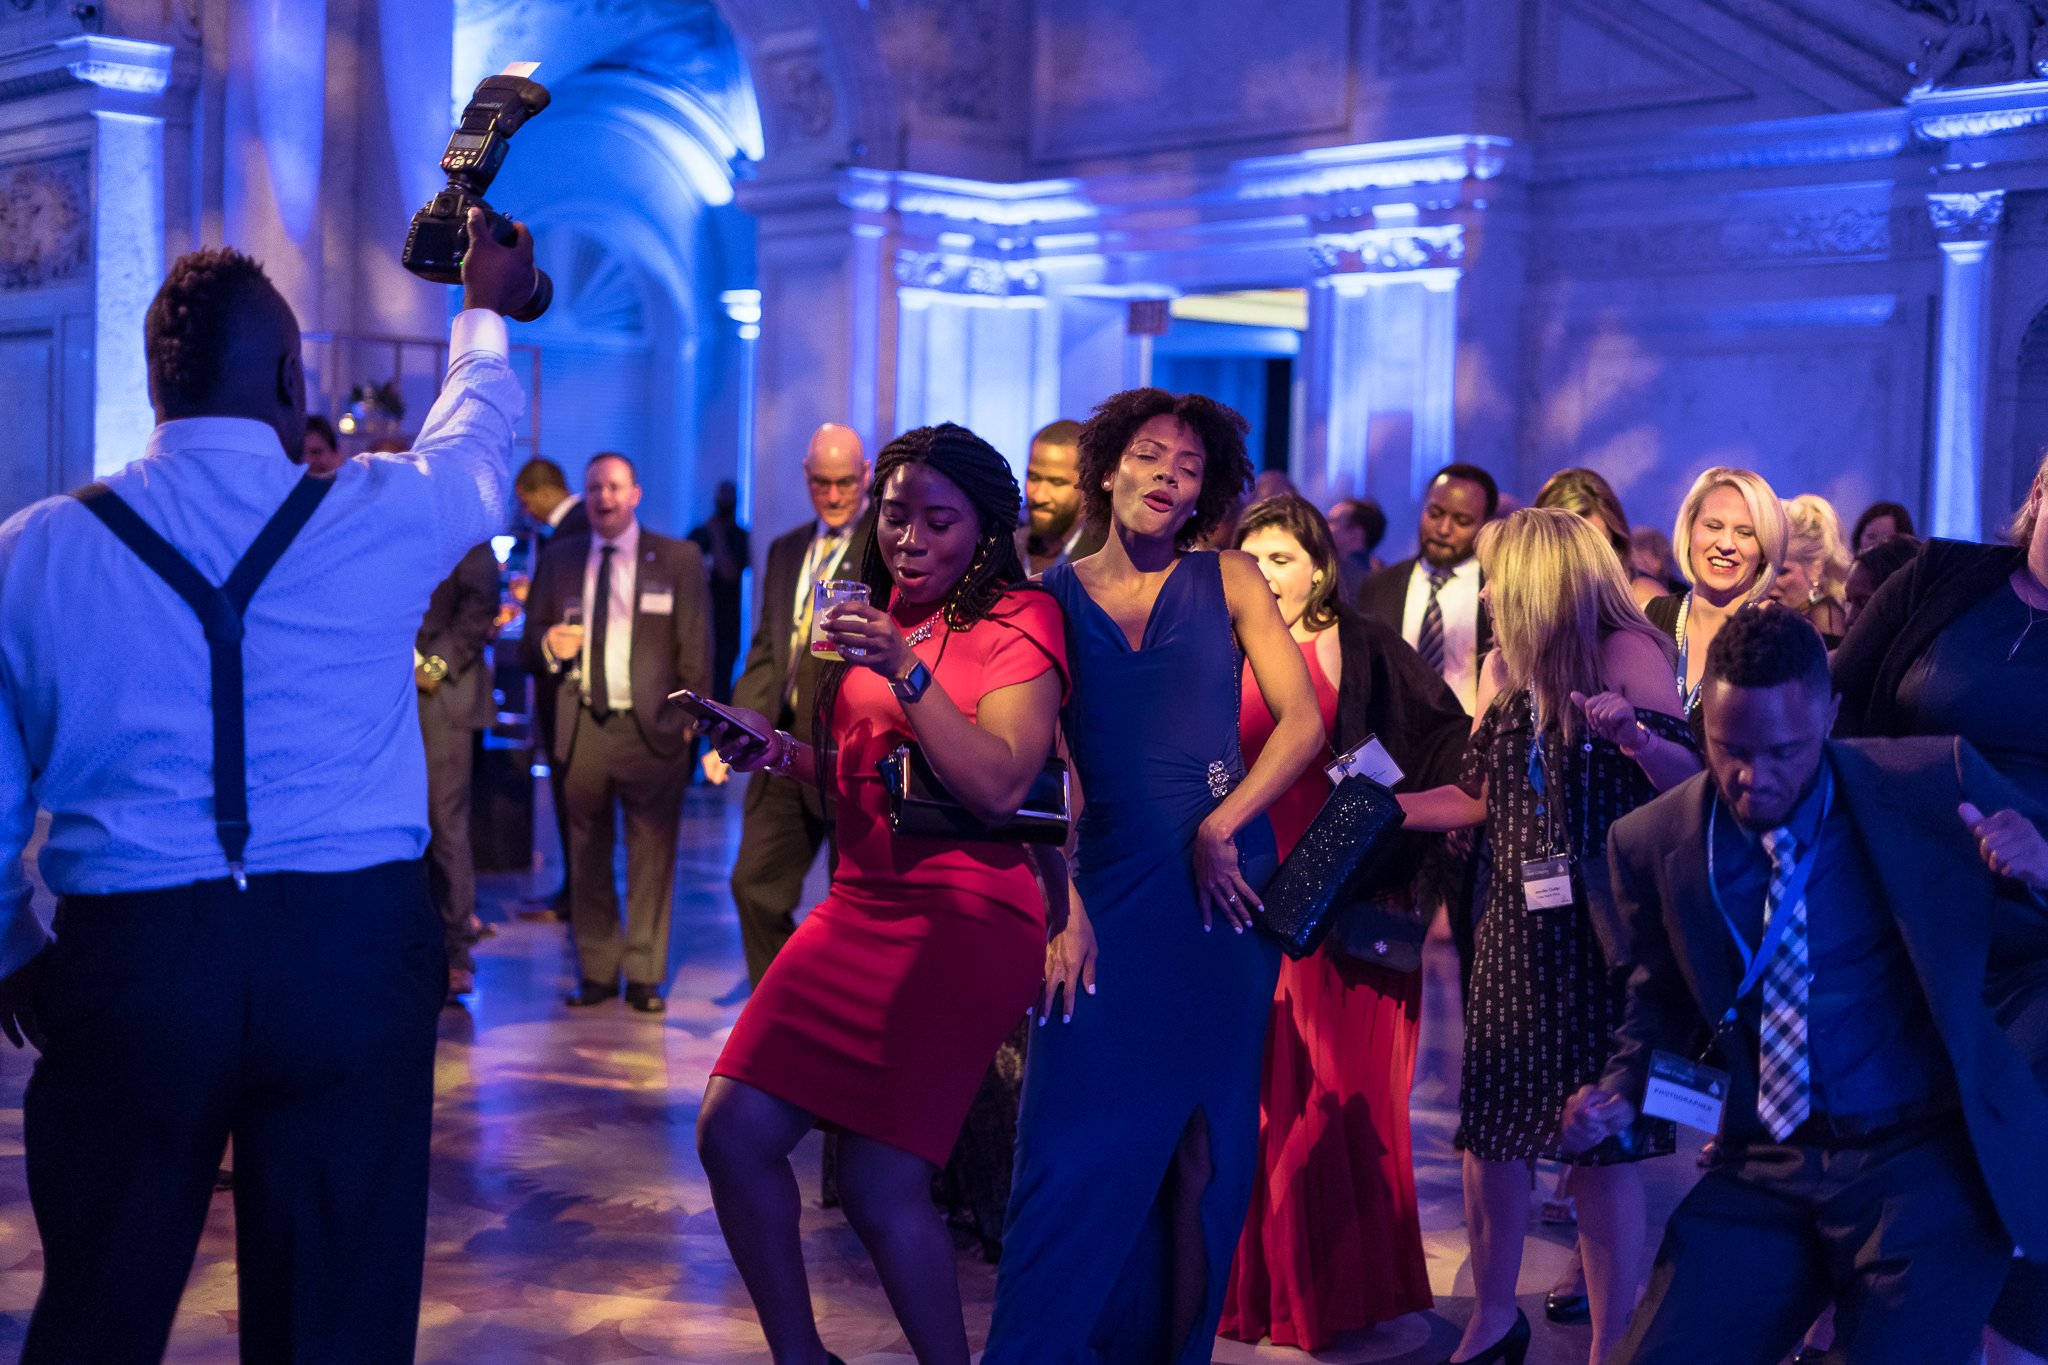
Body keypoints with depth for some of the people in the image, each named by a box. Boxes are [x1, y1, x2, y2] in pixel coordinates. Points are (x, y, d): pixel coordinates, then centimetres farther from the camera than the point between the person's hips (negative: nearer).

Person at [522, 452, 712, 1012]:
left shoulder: (678, 559, 5)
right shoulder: (559, 559, 12)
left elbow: (696, 647, 2)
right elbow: (531, 646, 14)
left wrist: (693, 721, -5)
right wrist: (548, 645, -9)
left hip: (651, 730, -2)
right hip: (582, 729, 2)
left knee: (651, 859, 1)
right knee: (588, 858, 6)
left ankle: (645, 976, 9)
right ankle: (596, 971, 15)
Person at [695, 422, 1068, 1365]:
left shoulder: (1019, 620, -4)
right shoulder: (883, 614, 17)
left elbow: (997, 788, -17)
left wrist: (906, 667, -21)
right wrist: (779, 752, 7)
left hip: (966, 919, -7)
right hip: (861, 901, 7)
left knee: (879, 1183, -12)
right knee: (733, 1134, -1)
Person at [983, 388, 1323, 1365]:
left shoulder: (1229, 581, 6)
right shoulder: (1054, 597, 4)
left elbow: (1303, 722, 1)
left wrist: (1223, 826, -11)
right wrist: (1060, 905, -10)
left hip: (1221, 888, 1)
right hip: (1105, 890, -1)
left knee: (1203, 1144, 6)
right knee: (1077, 1144, -4)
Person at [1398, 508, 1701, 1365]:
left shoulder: (1626, 652, -7)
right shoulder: (1503, 670, 12)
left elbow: (1690, 782, -13)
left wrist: (1634, 735, -31)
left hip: (1602, 931, -6)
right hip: (1516, 928, 6)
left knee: (1602, 1140, -3)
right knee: (1489, 1126, 8)